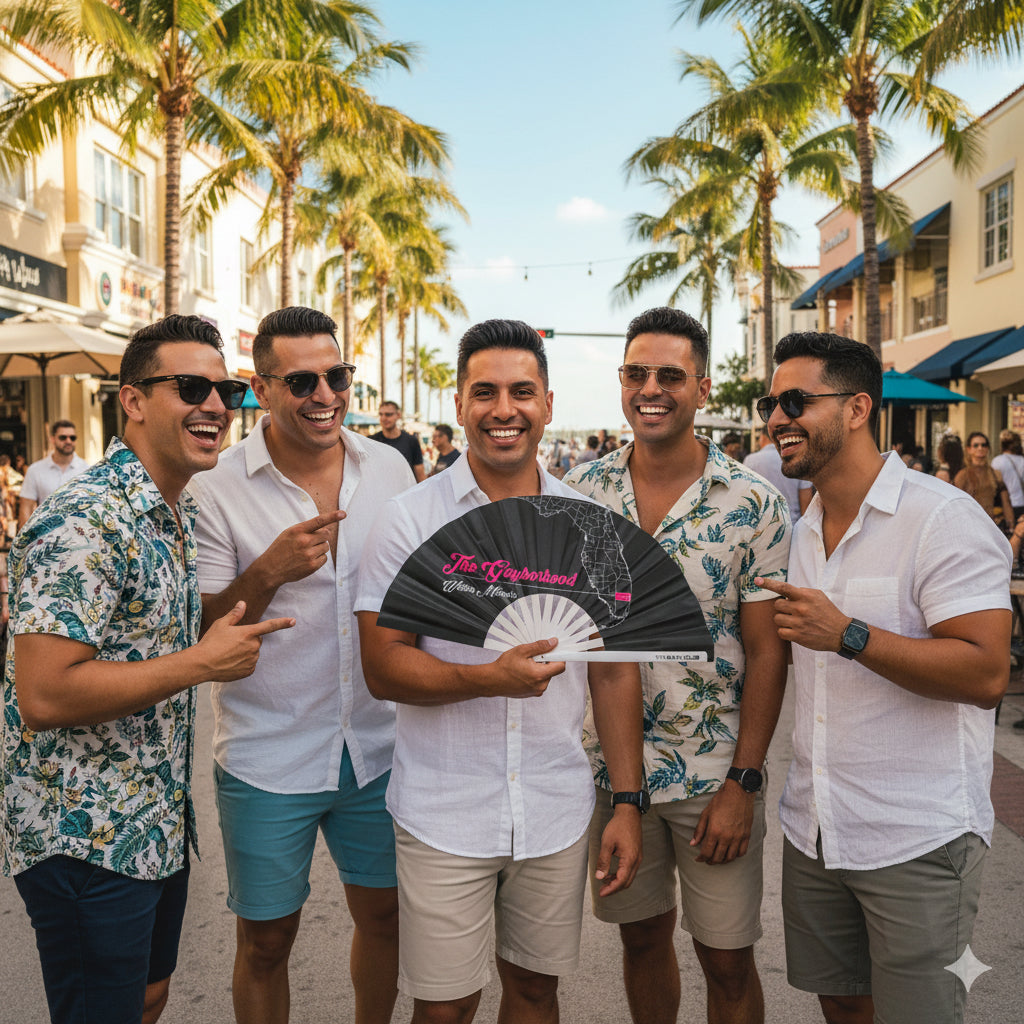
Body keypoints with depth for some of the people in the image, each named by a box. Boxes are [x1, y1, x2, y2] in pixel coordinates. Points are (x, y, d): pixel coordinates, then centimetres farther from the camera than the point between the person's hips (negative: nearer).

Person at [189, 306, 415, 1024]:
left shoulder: (390, 468, 0)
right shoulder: (217, 487, -11)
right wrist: (269, 572, -26)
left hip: (379, 747, 4)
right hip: (269, 761, -3)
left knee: (383, 914, 18)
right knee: (266, 940, 11)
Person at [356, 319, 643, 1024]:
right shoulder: (410, 519, -6)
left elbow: (613, 668, 6)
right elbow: (382, 667, -9)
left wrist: (630, 802, 2)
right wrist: (489, 678, -25)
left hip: (557, 814, 3)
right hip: (444, 816, -2)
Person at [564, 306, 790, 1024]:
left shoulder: (755, 502, -9)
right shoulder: (579, 493, -2)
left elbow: (767, 652, -8)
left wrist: (743, 782, -11)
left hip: (716, 772, -2)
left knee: (728, 960, 10)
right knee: (642, 935, 19)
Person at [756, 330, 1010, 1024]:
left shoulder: (944, 517, -14)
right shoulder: (805, 530, 10)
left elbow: (986, 673, -23)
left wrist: (848, 634, -26)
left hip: (918, 840, -7)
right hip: (815, 830, 7)